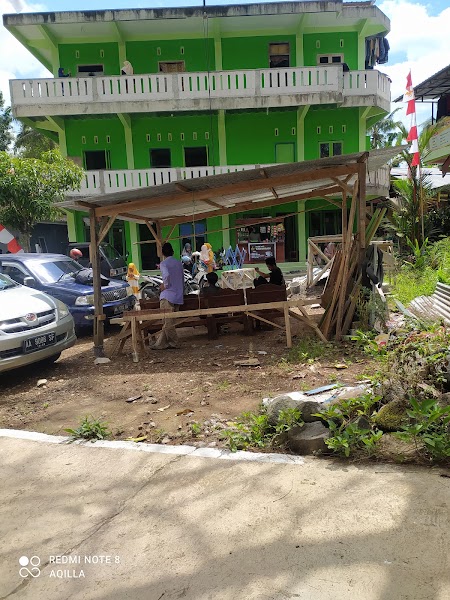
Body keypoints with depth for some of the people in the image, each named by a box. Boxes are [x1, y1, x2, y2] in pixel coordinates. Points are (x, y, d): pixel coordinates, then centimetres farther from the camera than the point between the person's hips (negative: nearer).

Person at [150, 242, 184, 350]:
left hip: (168, 296, -7)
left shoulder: (164, 263, -7)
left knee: (168, 322, 0)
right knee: (168, 322, 8)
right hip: (179, 297, 7)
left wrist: (165, 285, -11)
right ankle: (160, 343, 12)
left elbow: (167, 275, -27)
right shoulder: (179, 263, 13)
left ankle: (174, 343, 4)